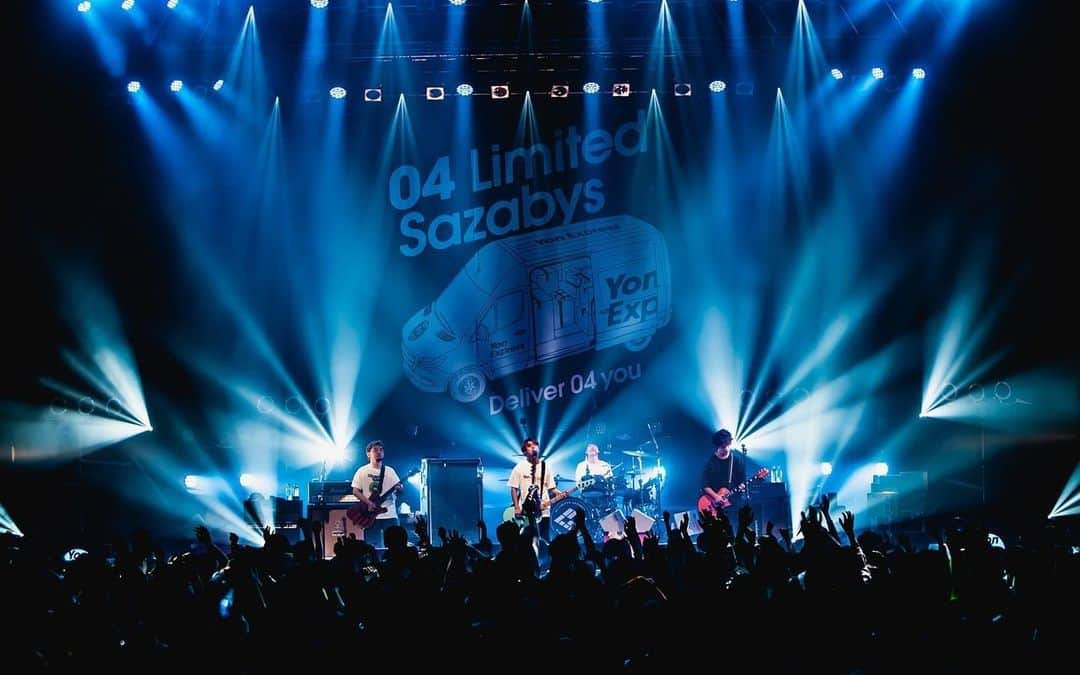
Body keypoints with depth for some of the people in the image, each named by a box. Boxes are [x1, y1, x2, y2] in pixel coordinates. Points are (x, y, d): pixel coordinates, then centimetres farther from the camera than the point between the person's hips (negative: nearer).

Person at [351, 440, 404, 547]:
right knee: (372, 547, -2)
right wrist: (369, 503, -13)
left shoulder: (390, 471, 12)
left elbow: (399, 487, 12)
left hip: (390, 514, 3)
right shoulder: (362, 471, 3)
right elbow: (355, 491, -1)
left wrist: (400, 488, -13)